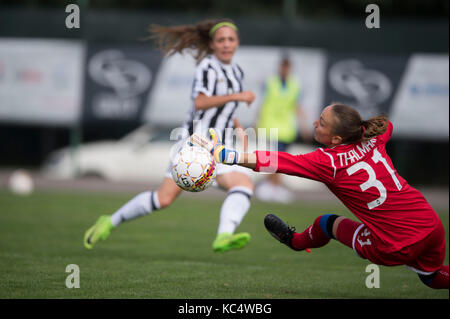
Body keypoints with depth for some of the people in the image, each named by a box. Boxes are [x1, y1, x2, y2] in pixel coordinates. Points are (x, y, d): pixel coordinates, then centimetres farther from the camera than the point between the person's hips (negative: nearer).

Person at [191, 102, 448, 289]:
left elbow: (270, 162, -15)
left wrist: (221, 152, -13)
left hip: (396, 249, -5)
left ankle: (295, 240, 51)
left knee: (327, 223, 21)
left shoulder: (328, 162, -14)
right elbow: (387, 125, 30)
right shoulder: (373, 139, 3)